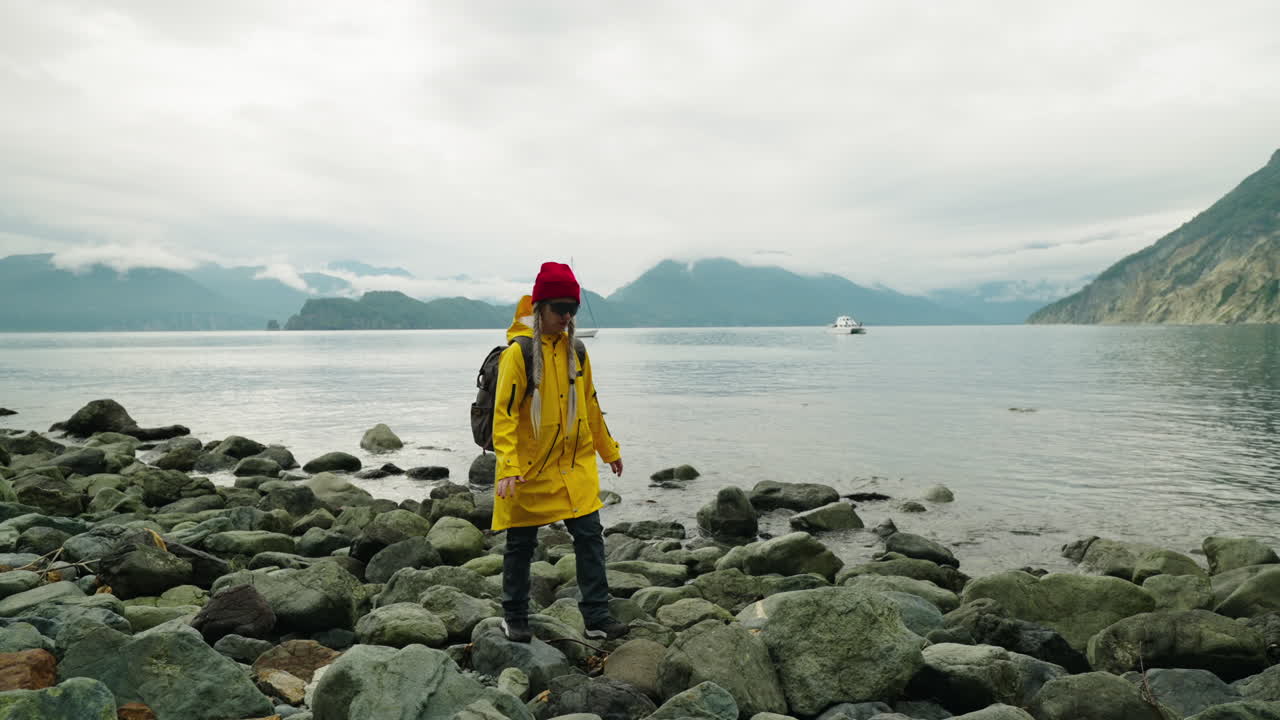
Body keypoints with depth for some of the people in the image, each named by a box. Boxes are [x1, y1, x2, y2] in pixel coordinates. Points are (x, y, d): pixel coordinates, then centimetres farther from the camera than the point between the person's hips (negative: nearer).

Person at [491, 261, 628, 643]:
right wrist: (508, 467, -25)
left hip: (575, 465, 5)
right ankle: (514, 618, 27)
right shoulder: (518, 352, -13)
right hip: (531, 469, -5)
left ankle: (597, 618, 11)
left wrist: (609, 450, 22)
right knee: (521, 544, 9)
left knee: (590, 536, 2)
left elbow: (590, 405, 17)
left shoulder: (575, 350, 6)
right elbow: (504, 411, -16)